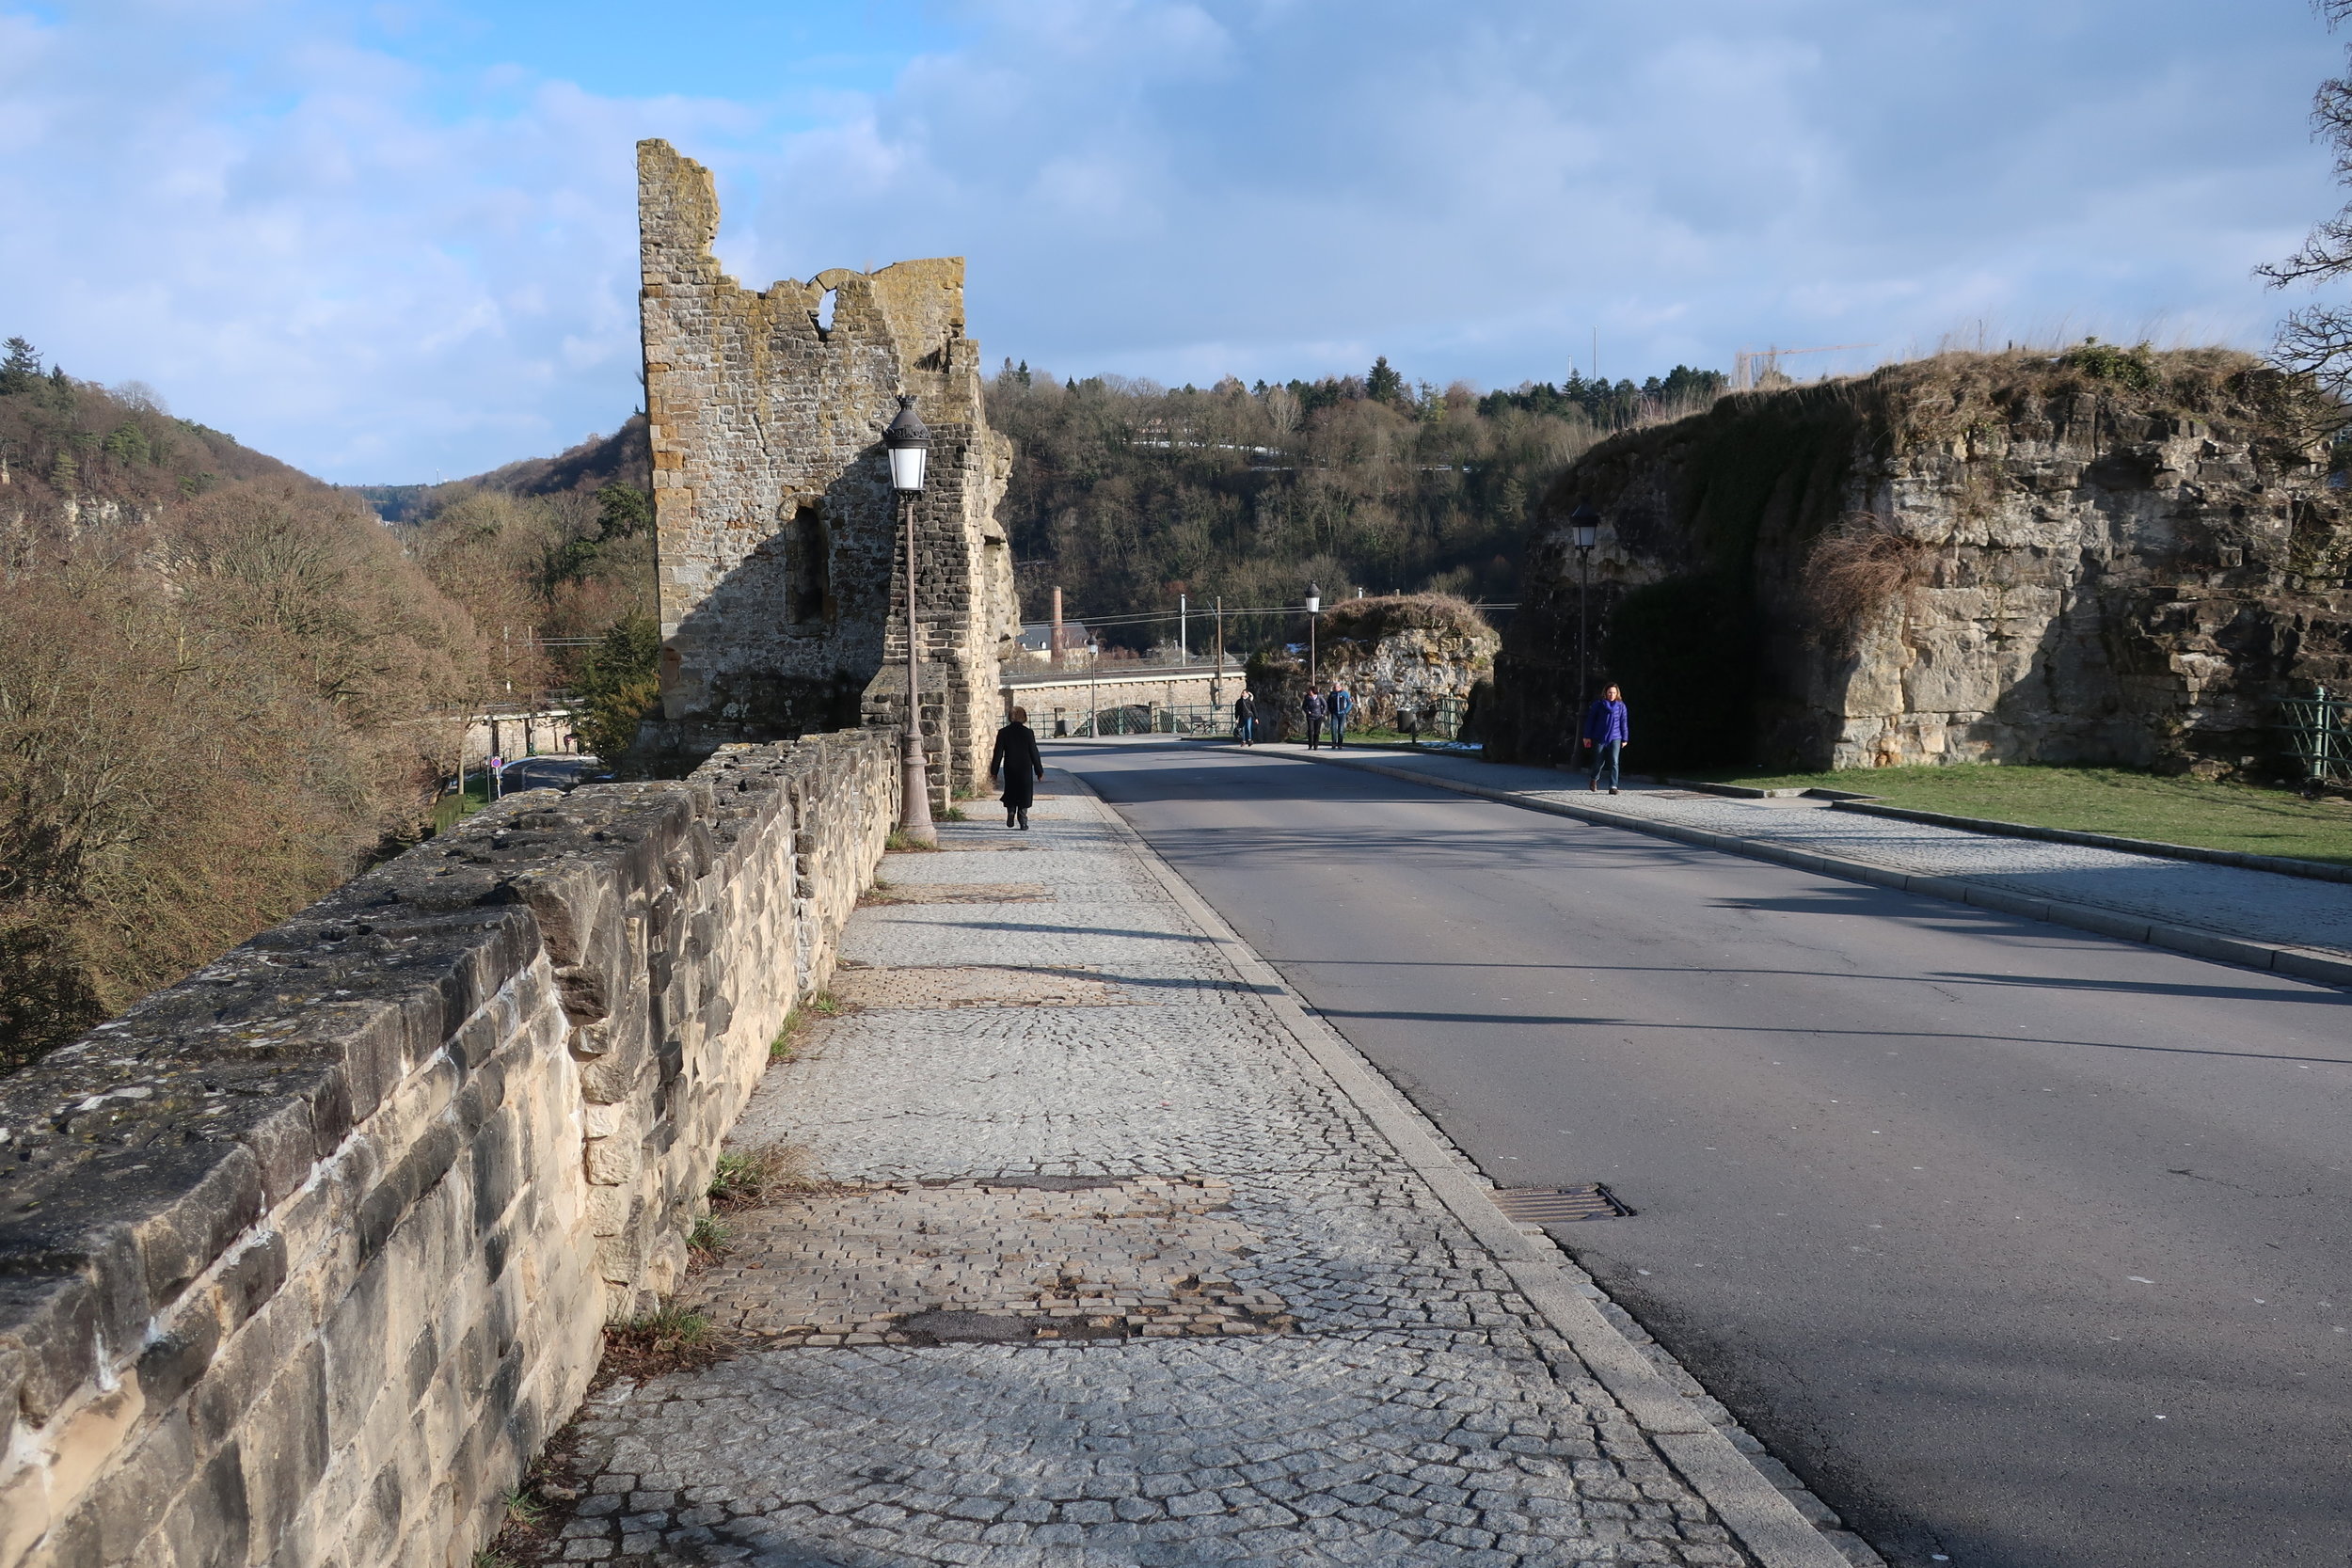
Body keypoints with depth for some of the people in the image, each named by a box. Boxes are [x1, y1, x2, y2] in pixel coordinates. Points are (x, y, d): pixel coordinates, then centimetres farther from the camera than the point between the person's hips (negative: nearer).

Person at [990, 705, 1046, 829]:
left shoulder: (1003, 732, -4)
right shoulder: (1027, 732, -8)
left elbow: (998, 753, -2)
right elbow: (1034, 753, -4)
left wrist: (994, 771, 4)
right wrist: (1039, 771, 3)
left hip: (1009, 769, 2)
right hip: (1025, 768, -2)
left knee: (1011, 794, 19)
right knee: (1024, 795, 5)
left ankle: (1010, 814, 5)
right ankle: (1023, 822, 1)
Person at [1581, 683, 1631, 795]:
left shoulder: (1621, 706, 4)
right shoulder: (1599, 705, 0)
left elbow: (1623, 723, 7)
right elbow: (1590, 720, 3)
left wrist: (1625, 739, 6)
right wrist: (1587, 736, 1)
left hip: (1615, 738, 0)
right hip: (1599, 738, 0)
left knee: (1614, 762, -12)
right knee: (1598, 762, 8)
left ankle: (1613, 787, -13)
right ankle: (1594, 782, 35)